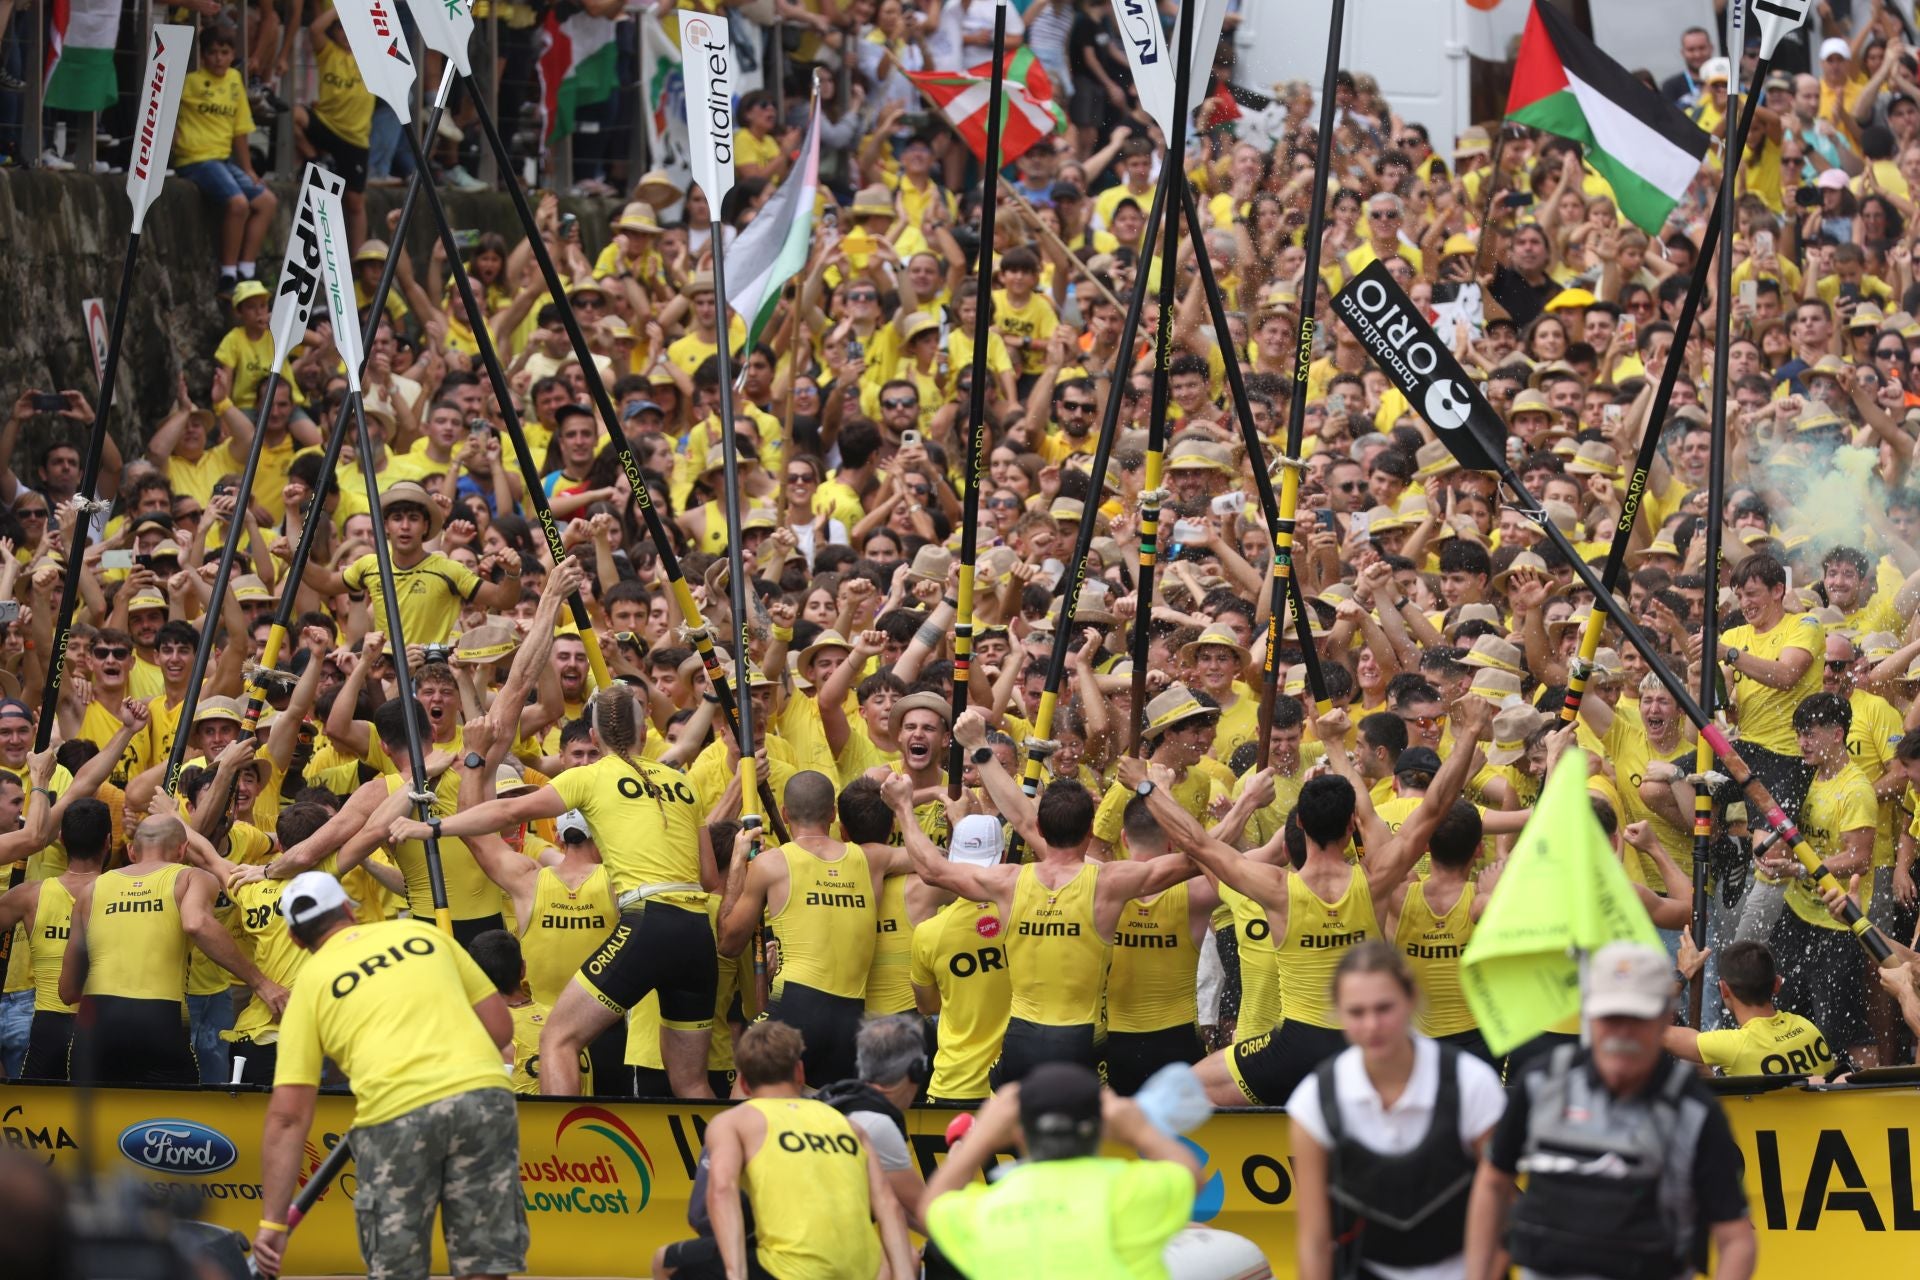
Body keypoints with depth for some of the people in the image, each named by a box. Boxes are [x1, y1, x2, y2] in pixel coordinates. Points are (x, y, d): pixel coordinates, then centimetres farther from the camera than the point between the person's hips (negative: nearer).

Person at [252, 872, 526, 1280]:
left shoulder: (310, 985, 15)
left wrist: (272, 1222, 9)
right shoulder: (423, 933, 21)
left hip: (393, 1114, -2)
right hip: (484, 1091, 2)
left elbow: (287, 1117, 9)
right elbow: (500, 1026, 18)